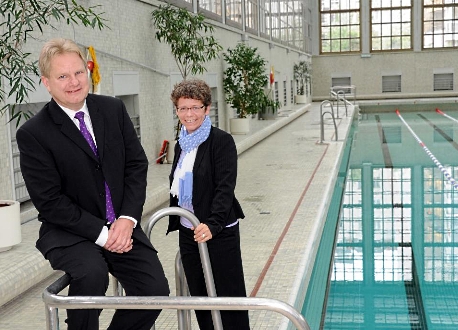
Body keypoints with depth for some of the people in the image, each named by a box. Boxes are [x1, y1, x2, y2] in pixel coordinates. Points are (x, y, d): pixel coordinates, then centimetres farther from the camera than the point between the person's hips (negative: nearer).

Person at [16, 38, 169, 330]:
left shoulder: (114, 109, 3)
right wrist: (101, 233, -17)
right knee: (92, 274, -33)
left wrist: (127, 219, -11)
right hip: (68, 232, -4)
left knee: (156, 290, -11)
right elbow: (50, 202, -12)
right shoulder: (32, 133, -10)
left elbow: (136, 166, 3)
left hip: (121, 226, 4)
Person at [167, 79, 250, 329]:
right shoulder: (181, 145, 11)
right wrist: (174, 221, 12)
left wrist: (212, 224, -28)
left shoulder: (221, 141, -11)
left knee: (229, 297, 1)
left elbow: (225, 187, -18)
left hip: (219, 233, -7)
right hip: (188, 233, 7)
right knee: (199, 297, 15)